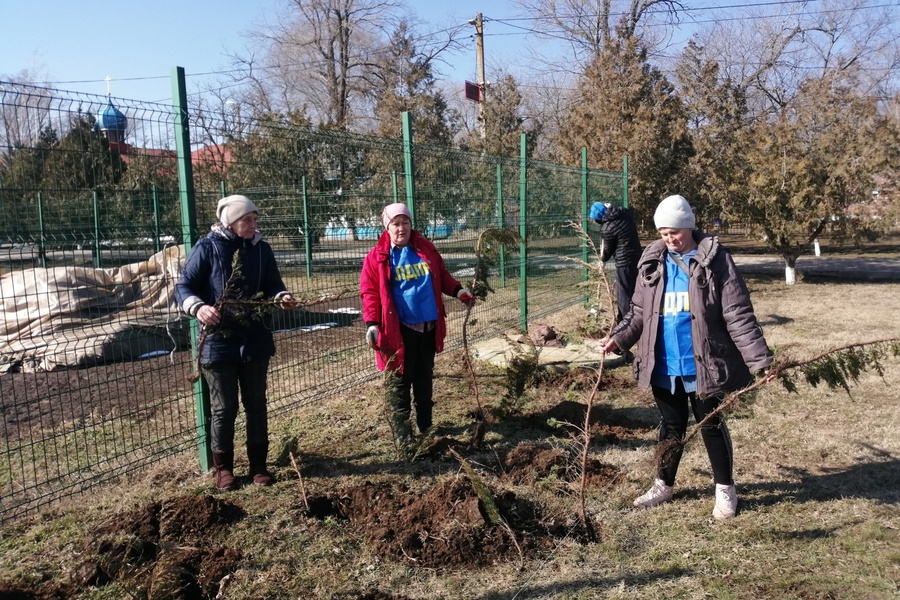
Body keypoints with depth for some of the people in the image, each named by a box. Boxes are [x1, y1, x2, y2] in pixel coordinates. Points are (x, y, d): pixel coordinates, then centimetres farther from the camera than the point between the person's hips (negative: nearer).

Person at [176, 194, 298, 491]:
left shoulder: (261, 249, 2)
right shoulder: (207, 248, -8)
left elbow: (272, 284, 7)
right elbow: (183, 287, -7)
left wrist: (282, 297, -16)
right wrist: (198, 307, -27)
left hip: (256, 341, 3)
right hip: (219, 342, -3)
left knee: (256, 405, 12)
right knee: (224, 408, 8)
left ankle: (258, 464, 27)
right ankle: (223, 467, 26)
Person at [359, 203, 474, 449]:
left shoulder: (426, 249, 8)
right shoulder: (377, 257, -4)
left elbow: (442, 275, 19)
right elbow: (369, 292, -7)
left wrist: (458, 291, 4)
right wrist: (372, 323, -16)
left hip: (429, 325, 5)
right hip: (400, 328, -4)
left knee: (425, 377, 16)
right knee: (400, 381, 3)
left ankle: (425, 425, 30)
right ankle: (402, 431, 14)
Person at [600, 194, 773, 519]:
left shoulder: (715, 260, -10)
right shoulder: (652, 262, 3)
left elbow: (738, 315, -12)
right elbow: (640, 312, 9)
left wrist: (759, 359, -19)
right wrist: (618, 337, -7)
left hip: (703, 366, -4)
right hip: (664, 367, 4)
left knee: (711, 425, 10)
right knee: (671, 425, 18)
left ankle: (725, 489, 29)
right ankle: (663, 485, 34)